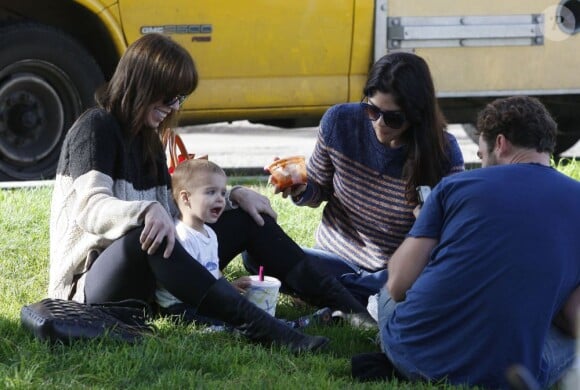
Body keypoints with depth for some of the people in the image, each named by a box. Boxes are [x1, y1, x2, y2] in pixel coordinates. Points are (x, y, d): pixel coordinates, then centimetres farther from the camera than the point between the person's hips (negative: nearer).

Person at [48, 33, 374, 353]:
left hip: (154, 277, 9)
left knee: (247, 218, 4)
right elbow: (90, 209, -26)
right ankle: (262, 329, -52)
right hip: (95, 284, -9)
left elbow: (175, 209, 17)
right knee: (149, 237, -40)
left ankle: (342, 303, -3)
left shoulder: (146, 136, 14)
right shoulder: (95, 129, -11)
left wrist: (233, 195, 4)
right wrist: (149, 212, -45)